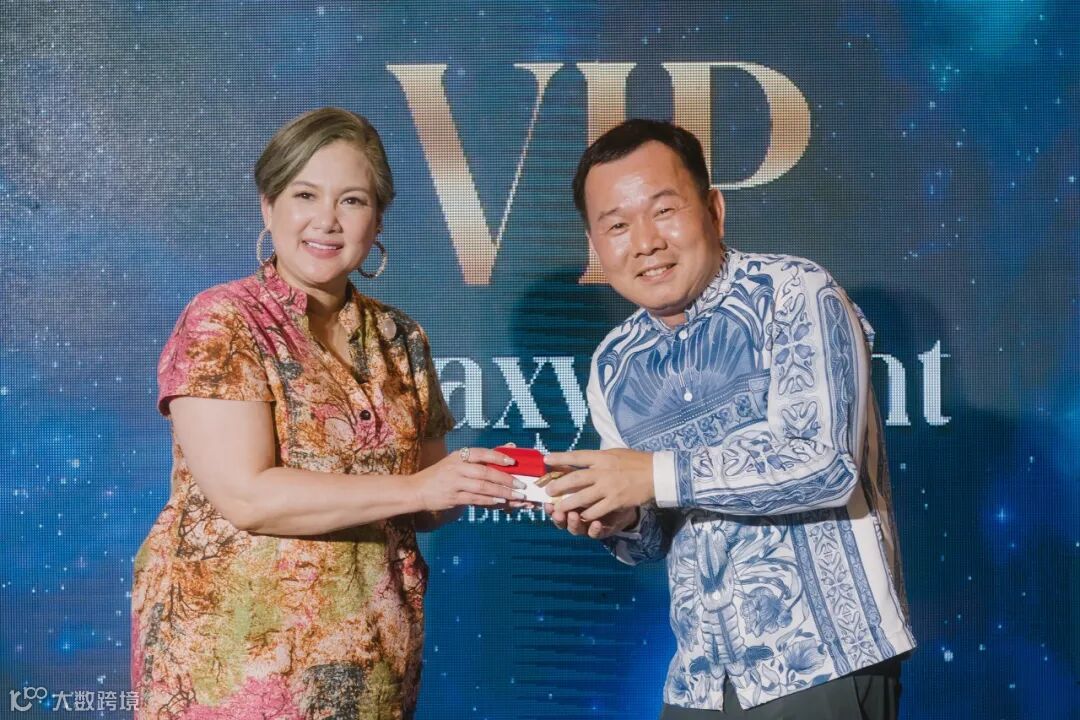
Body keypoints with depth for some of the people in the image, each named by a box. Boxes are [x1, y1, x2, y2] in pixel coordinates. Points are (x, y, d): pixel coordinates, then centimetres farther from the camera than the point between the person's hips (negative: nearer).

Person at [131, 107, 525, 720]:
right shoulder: (221, 323, -10)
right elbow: (245, 495, -19)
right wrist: (416, 487, -20)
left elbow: (423, 506, 12)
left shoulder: (402, 340, 6)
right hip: (238, 657, -5)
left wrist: (480, 483, -9)